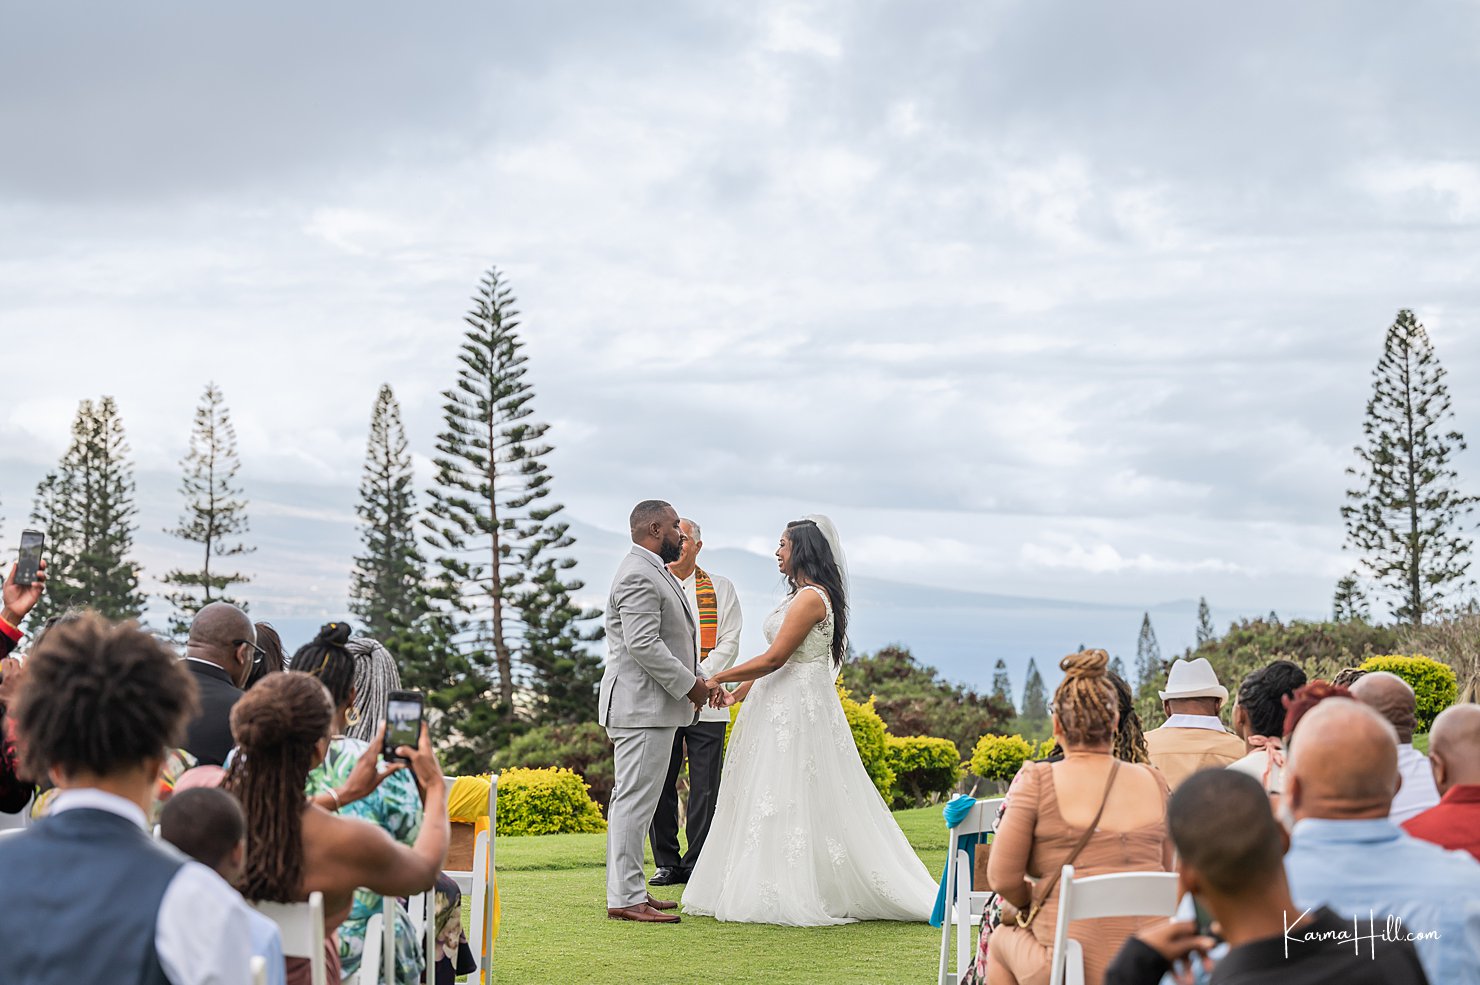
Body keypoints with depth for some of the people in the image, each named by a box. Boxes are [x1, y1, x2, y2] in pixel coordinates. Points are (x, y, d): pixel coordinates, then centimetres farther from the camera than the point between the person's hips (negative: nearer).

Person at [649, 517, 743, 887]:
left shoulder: (721, 588, 10)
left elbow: (729, 643, 3)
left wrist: (697, 677, -11)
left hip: (706, 703, 0)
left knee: (704, 789, -2)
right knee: (659, 785, 0)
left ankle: (697, 865, 5)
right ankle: (667, 864, 10)